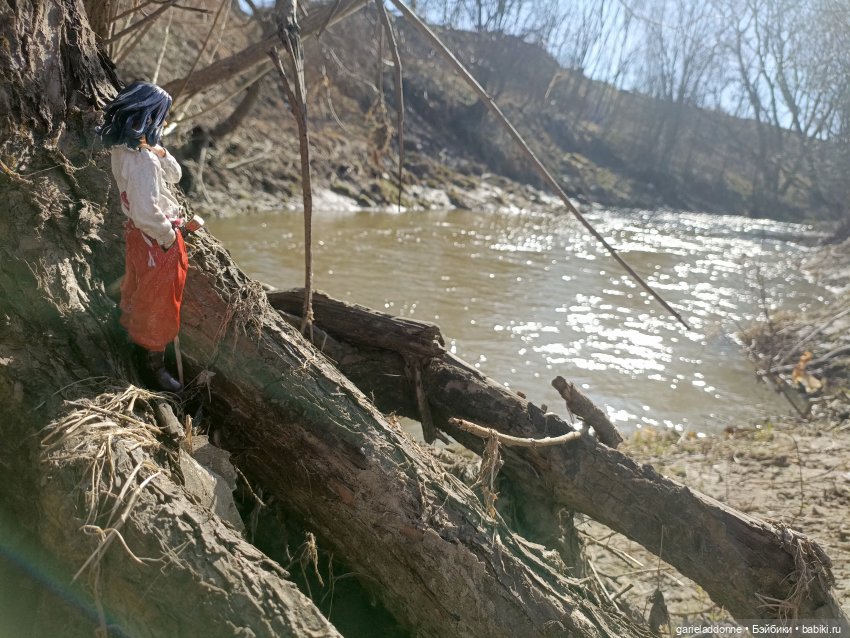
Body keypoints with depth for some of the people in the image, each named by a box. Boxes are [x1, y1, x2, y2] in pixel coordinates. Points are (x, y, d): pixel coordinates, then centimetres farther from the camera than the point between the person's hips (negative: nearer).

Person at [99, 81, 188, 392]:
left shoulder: (125, 147, -1)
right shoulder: (141, 160, -31)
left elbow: (174, 175, 4)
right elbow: (147, 214, -33)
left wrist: (160, 151, -14)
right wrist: (168, 237, -17)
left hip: (139, 232, 9)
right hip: (155, 238, -9)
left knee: (140, 284, 29)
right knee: (159, 301, 5)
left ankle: (134, 329, 52)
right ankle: (153, 366, 20)